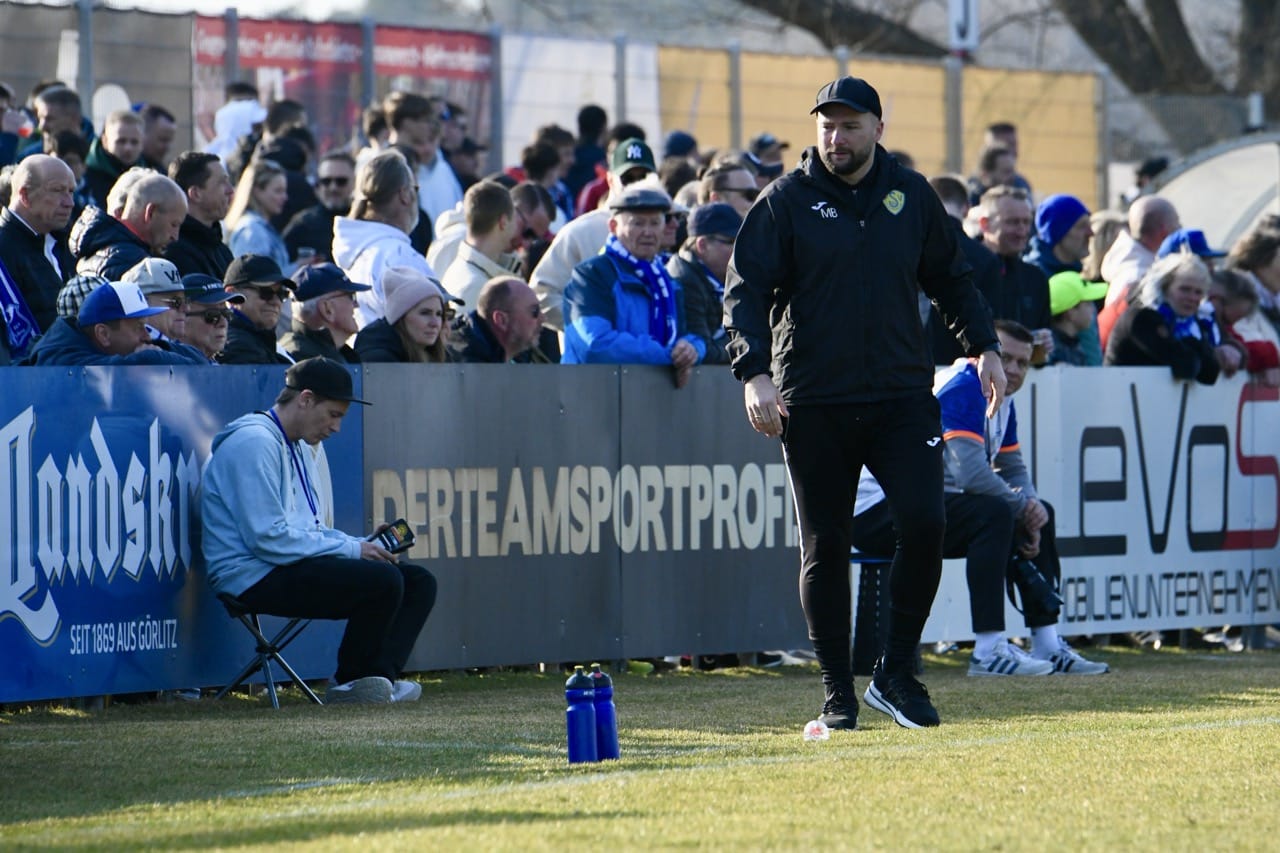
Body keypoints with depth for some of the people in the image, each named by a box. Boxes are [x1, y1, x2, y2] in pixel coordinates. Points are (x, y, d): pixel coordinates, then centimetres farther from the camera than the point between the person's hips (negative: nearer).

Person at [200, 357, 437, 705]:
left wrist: (363, 546, 6)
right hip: (255, 578, -11)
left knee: (419, 582, 1)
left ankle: (379, 677, -18)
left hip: (293, 566, 11)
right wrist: (351, 550, -16)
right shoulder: (254, 442, -13)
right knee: (383, 580, -27)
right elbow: (269, 537, -21)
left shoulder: (300, 449, 21)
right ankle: (348, 684, -9)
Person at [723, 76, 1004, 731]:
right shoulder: (785, 202, 0)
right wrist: (755, 373, -18)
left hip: (903, 395, 2)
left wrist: (984, 346, 10)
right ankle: (838, 696, 11)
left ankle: (896, 673, 1)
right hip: (813, 405, -2)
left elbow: (950, 279, 21)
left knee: (924, 524, -13)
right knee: (824, 547, 2)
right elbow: (745, 291, -4)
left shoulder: (912, 196, 9)